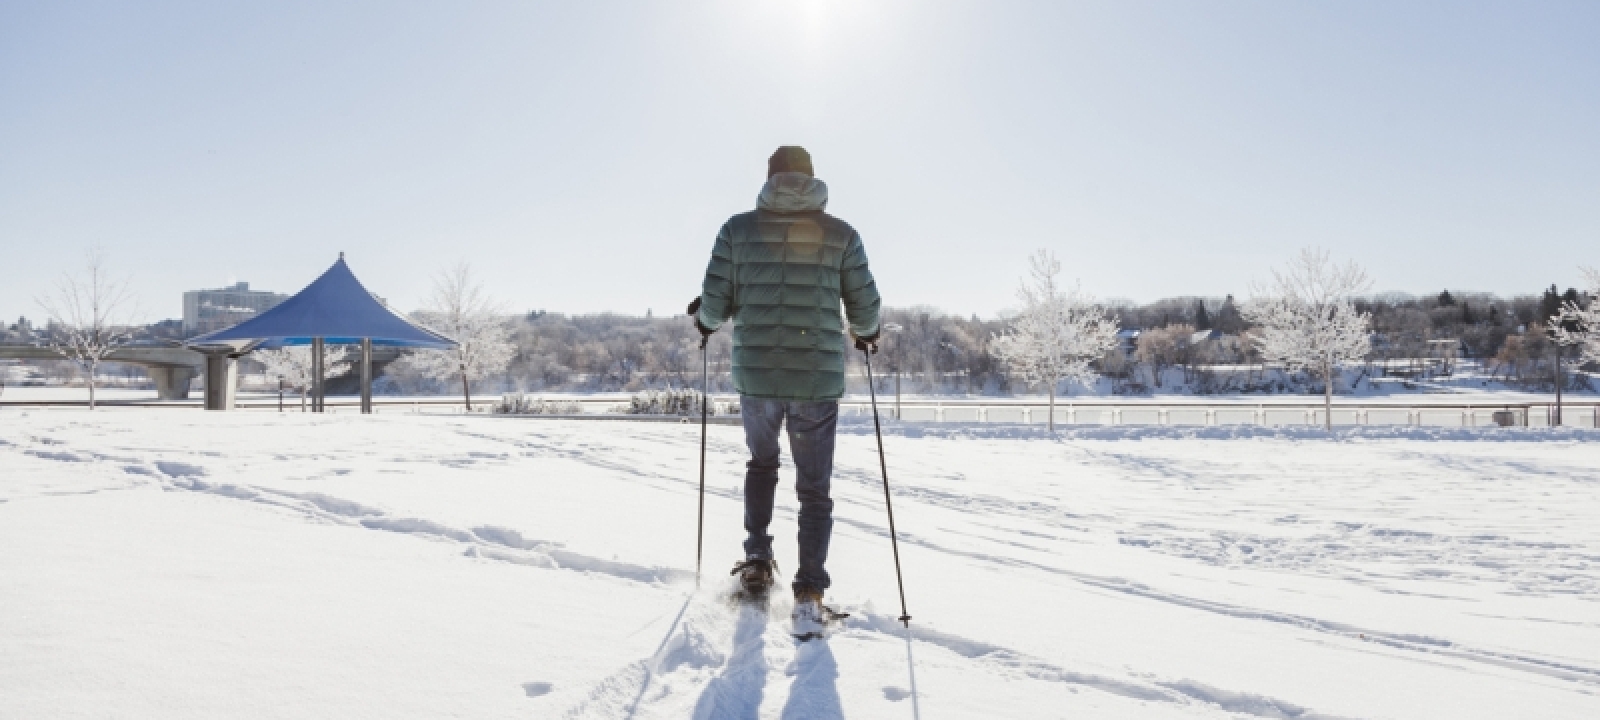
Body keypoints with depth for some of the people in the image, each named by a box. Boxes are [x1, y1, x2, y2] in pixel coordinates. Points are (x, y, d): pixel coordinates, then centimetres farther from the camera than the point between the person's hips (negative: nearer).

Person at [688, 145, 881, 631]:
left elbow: (715, 305, -1)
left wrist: (704, 319, 22)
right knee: (814, 487, 11)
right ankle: (809, 591, 3)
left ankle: (757, 559, 23)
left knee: (761, 463, 28)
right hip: (819, 380, -1)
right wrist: (864, 334, 25)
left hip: (756, 375, 1)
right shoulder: (841, 235, 1)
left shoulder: (738, 228, 1)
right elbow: (866, 309, 3)